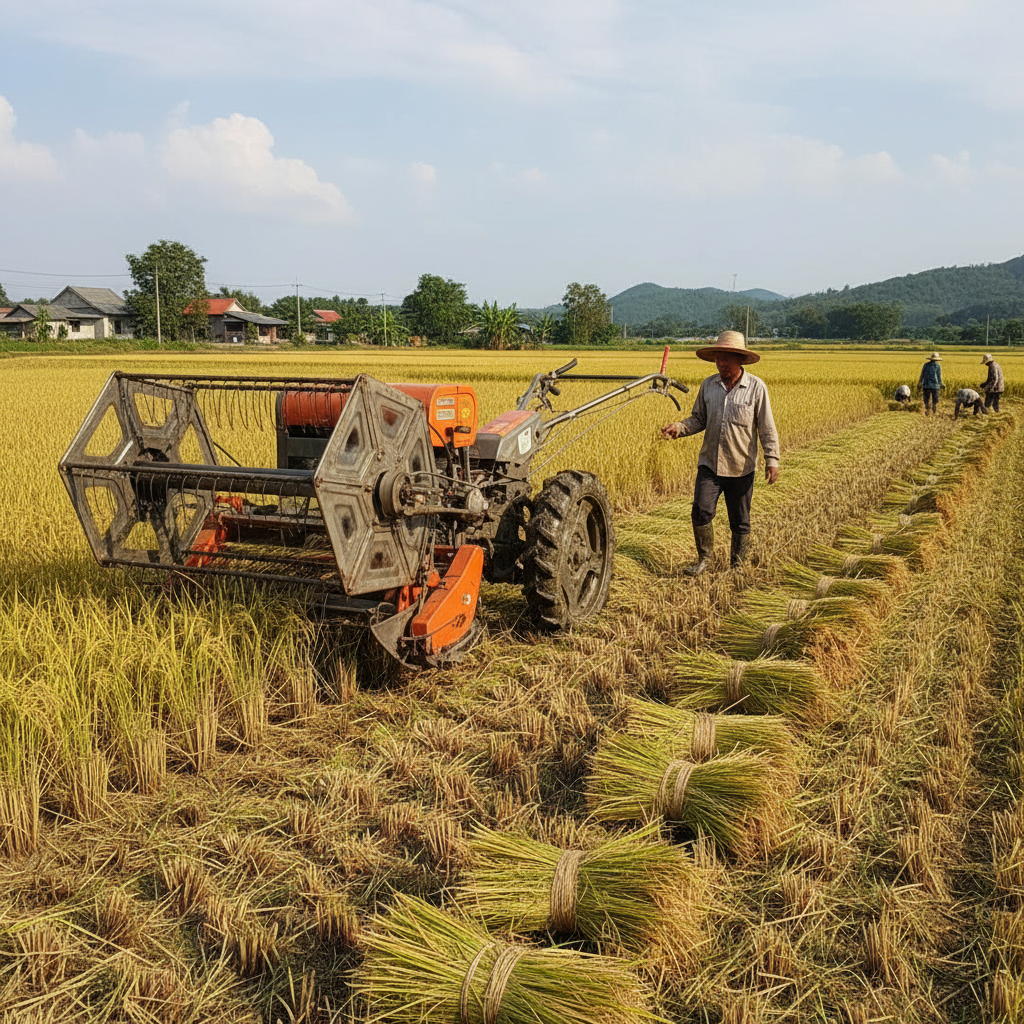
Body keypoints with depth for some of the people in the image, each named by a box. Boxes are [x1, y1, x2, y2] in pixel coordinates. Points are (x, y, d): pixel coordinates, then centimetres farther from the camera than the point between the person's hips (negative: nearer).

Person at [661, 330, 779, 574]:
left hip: (741, 467, -2)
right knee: (701, 511, -11)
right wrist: (679, 428, -8)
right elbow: (698, 419, 11)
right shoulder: (708, 385, 4)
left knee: (740, 522, 8)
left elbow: (767, 428, -3)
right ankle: (704, 559, 11)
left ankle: (737, 567, 25)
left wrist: (772, 460, -9)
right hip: (709, 463, 2)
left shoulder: (756, 387, -5)